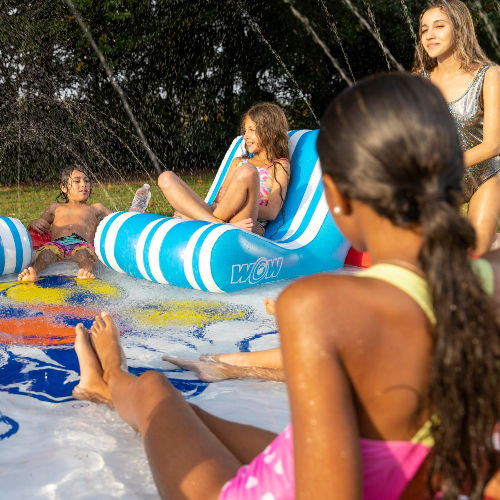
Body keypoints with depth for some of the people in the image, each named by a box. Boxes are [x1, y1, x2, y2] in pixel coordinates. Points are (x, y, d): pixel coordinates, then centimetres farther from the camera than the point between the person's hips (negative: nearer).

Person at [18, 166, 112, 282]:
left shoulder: (96, 208, 37)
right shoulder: (56, 207, 40)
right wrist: (33, 223, 13)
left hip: (82, 243, 0)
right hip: (57, 243, 1)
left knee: (83, 252, -40)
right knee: (46, 251, -37)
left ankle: (87, 270, -67)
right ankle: (33, 271, -63)